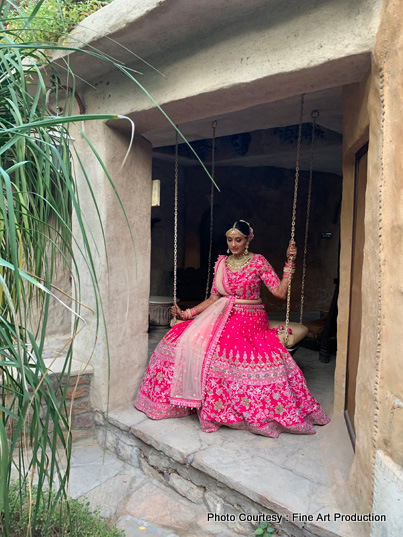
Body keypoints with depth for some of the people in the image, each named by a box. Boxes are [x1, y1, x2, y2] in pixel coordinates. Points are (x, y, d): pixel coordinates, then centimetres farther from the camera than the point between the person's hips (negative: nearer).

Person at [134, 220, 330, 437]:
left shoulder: (258, 262, -2)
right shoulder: (221, 262, 10)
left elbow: (280, 292, -9)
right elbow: (213, 298, 12)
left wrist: (289, 263, -16)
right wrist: (186, 314, 7)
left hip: (250, 322, -4)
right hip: (222, 318, 4)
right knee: (187, 339, -17)